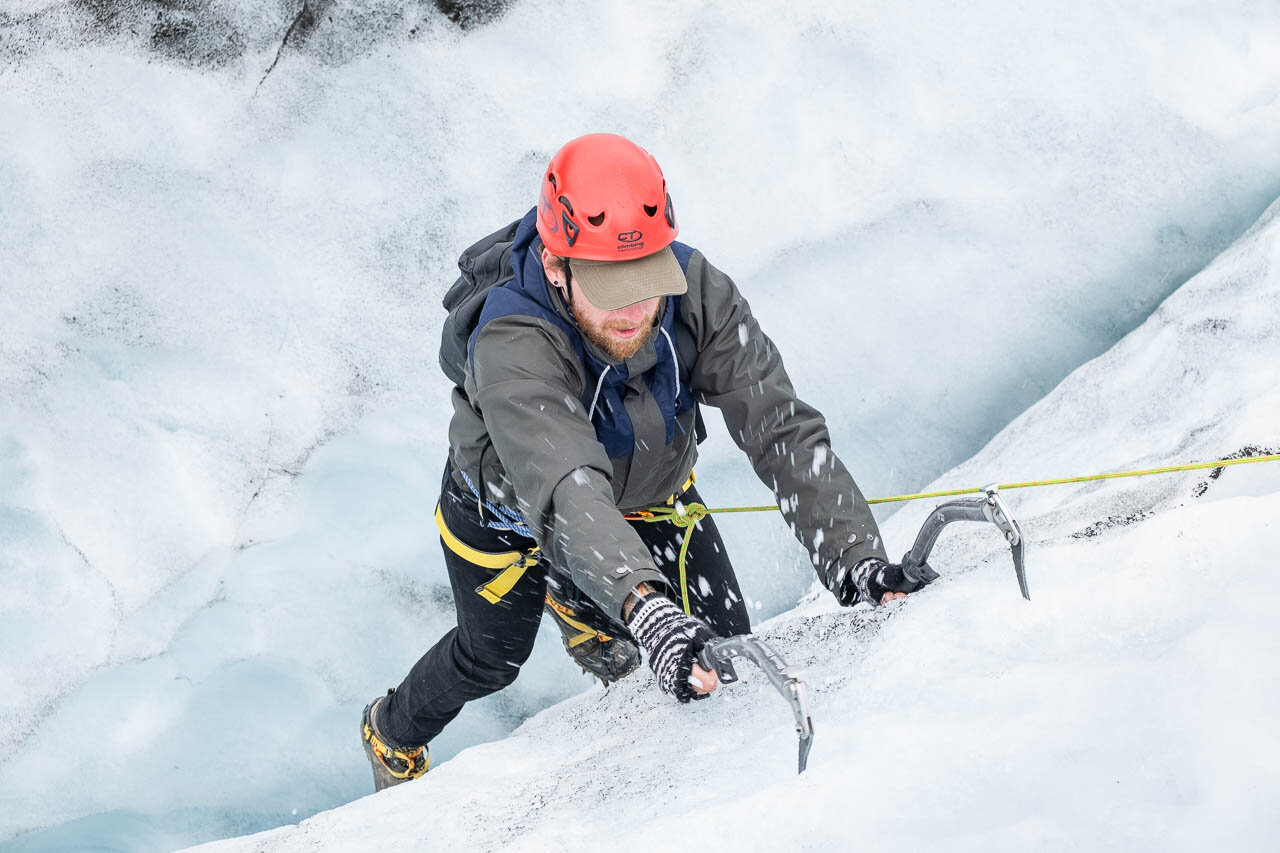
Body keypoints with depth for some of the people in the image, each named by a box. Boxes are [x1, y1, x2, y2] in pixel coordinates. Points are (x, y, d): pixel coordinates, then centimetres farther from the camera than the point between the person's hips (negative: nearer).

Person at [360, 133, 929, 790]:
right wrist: (647, 608, -75)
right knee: (492, 657, 19)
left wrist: (854, 558, -51)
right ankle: (394, 735, 57)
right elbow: (567, 490, -59)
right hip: (510, 511, -3)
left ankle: (575, 606, 34)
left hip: (649, 492, 3)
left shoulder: (694, 291, -35)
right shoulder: (511, 349, -46)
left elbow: (780, 428, -37)